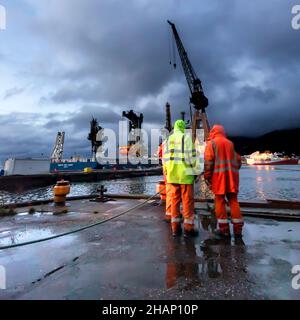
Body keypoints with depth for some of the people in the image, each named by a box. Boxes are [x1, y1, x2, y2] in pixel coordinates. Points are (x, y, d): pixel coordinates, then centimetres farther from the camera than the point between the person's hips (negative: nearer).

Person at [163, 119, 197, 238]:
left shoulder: (168, 139, 12)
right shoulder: (186, 137, -5)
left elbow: (165, 157, 9)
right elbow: (190, 156, -12)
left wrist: (167, 172, 15)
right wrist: (192, 166, 2)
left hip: (172, 174, 5)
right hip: (185, 173, -5)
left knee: (174, 199, 10)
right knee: (187, 201, 2)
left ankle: (175, 228, 15)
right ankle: (188, 228, 8)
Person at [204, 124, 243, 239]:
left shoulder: (211, 143, 2)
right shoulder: (230, 143, 17)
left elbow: (208, 161, -8)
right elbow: (238, 160, 15)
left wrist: (207, 176, -6)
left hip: (219, 175, -4)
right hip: (232, 175, 5)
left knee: (220, 201, 0)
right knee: (233, 200, 8)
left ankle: (224, 230, 3)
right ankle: (238, 229, 11)